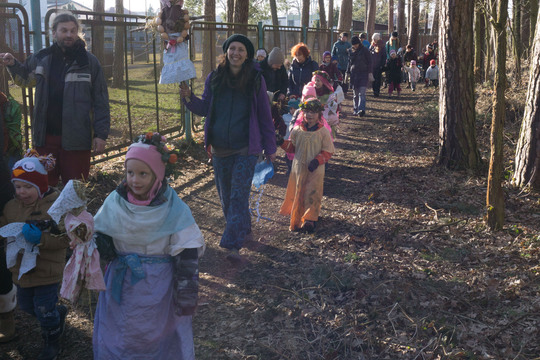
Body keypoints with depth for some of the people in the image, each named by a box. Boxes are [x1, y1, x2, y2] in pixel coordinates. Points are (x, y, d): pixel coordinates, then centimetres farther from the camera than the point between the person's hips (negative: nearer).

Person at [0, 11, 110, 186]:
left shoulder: (89, 61, -3)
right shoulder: (41, 58, 7)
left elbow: (100, 101, -3)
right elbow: (24, 78, 26)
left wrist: (101, 134, -8)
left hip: (76, 139, -3)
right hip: (45, 137, 3)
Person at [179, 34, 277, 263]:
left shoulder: (255, 80, -3)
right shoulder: (214, 78, 3)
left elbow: (264, 115, 1)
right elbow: (205, 108, 9)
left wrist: (270, 147, 2)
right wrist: (189, 98, -12)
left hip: (246, 148, -4)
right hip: (220, 147, 4)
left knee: (239, 195, -9)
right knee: (226, 194, 14)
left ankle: (233, 245, -8)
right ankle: (243, 230, 34)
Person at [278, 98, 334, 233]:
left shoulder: (323, 132, -5)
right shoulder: (297, 131, 3)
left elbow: (328, 151, -3)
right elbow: (292, 147, 12)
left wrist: (317, 160, -17)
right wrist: (283, 143, -7)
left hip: (316, 170, -3)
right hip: (299, 167, 3)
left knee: (312, 193, -5)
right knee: (298, 193, 9)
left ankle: (310, 219, 0)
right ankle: (297, 218, 22)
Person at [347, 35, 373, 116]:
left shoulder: (365, 50, -1)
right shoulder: (351, 51, 10)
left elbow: (369, 63, 1)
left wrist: (370, 73, -5)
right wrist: (348, 73, 17)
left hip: (363, 74, -4)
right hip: (354, 74, 4)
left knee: (362, 92, -14)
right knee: (355, 94, 5)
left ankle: (361, 109, -23)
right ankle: (356, 110, 11)